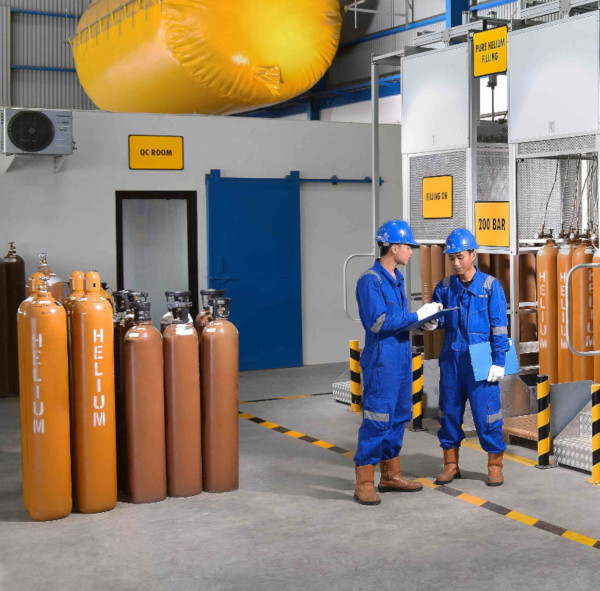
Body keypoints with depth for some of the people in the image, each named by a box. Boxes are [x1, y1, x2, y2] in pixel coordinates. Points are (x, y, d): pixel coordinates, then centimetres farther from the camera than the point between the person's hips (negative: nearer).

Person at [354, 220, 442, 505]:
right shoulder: (370, 280, -14)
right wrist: (417, 315, -17)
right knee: (377, 419, -8)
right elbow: (378, 321, -21)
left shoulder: (397, 278, 14)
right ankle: (364, 483, 0)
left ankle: (391, 475, 25)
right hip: (381, 360, -9)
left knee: (399, 417, 14)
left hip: (401, 358, 9)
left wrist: (426, 318, 6)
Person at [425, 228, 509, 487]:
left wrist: (498, 361, -7)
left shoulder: (490, 286, -3)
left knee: (486, 412, -2)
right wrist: (432, 322, -11)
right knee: (449, 411, 8)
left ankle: (495, 466, 13)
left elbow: (499, 327, -3)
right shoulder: (445, 287, 7)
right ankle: (451, 465, 21)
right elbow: (438, 318, 13)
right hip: (451, 359, 4)